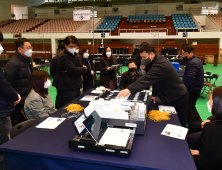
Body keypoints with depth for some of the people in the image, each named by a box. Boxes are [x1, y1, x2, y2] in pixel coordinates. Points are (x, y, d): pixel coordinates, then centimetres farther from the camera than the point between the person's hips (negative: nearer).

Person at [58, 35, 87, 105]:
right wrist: (84, 68, -3)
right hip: (69, 89, -8)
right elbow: (75, 70, -20)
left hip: (77, 87, 8)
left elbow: (81, 68, 5)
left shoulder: (75, 55, 15)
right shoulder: (63, 57, -11)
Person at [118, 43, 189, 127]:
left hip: (178, 99, -9)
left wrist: (129, 89, -45)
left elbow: (147, 79, -39)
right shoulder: (157, 61, 4)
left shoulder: (161, 65, -28)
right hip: (170, 98, 9)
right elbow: (154, 80, 12)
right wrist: (154, 94, 7)